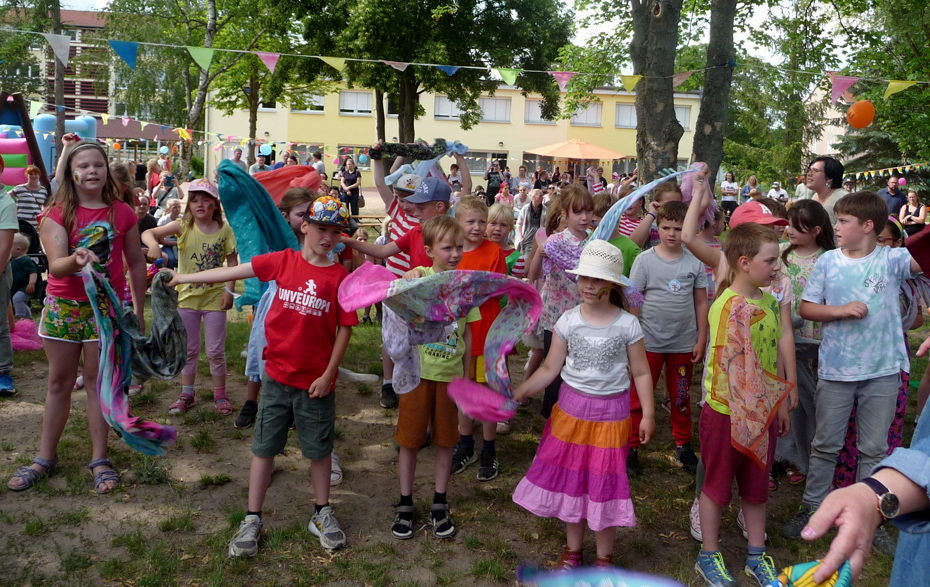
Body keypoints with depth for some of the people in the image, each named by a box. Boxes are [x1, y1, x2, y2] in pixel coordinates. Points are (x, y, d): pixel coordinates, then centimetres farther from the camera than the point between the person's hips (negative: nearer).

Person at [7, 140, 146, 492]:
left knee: (97, 382, 4)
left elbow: (136, 262, 7)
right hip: (63, 306, 1)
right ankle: (46, 457, 22)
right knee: (59, 383, 10)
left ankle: (99, 459, 13)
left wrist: (139, 310, 8)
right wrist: (76, 259, -38)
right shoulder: (56, 215, -3)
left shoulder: (122, 213, 0)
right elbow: (56, 265, -15)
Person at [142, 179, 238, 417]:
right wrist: (153, 244, -40)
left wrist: (229, 290, -9)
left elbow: (232, 261, 0)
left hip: (215, 297, -1)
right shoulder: (183, 226, -7)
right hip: (188, 296, 1)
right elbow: (148, 233, -17)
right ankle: (186, 394, 28)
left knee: (216, 350, 6)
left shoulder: (224, 230, -6)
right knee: (189, 349, 13)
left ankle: (220, 395, 23)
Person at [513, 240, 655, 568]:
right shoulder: (568, 321, -5)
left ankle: (604, 558, 26)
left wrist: (647, 415, -4)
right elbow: (549, 369, -2)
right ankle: (572, 551, 32)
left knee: (603, 483, 5)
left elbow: (641, 373, 0)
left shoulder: (627, 325, -8)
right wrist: (516, 394, -12)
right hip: (571, 409, 2)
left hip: (610, 414, -2)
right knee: (570, 477, 10)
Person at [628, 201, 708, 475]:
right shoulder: (645, 260, -5)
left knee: (681, 398, 15)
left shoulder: (695, 262, 0)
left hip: (684, 343, 2)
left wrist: (701, 340, 3)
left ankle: (683, 446, 30)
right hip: (650, 341, -2)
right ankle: (631, 446, 17)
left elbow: (701, 303, 5)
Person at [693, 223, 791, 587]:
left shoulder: (769, 301, 3)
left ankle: (756, 557, 35)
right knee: (717, 485, 10)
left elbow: (774, 356, 11)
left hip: (762, 411, 7)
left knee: (757, 486, 18)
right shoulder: (727, 306, -20)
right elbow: (730, 365, -23)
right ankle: (709, 557, 27)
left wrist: (780, 405, 14)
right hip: (726, 411, -7)